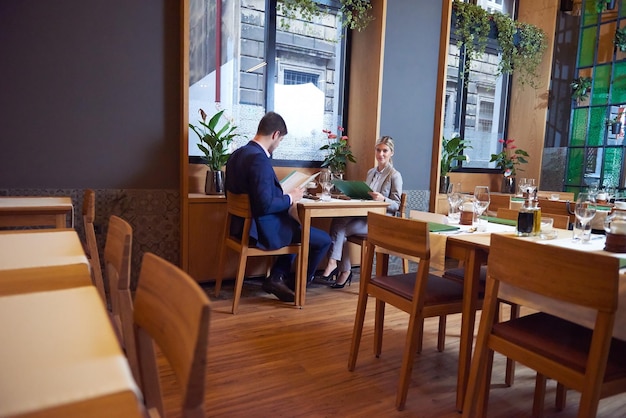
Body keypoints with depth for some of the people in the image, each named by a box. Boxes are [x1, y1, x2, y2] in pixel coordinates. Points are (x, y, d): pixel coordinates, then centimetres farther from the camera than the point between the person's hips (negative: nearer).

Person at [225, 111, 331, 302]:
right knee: (323, 239, 2)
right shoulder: (259, 160, -24)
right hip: (263, 229, -10)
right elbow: (265, 205, -28)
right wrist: (290, 198, -11)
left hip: (245, 224, 10)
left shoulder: (238, 154, 6)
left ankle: (276, 277, 19)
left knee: (297, 228, 30)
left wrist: (283, 195, 11)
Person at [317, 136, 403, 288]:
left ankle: (344, 271, -14)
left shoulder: (395, 176, -4)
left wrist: (382, 199, -27)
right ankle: (333, 264, -25)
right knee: (337, 221, -23)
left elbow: (396, 205, -7)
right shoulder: (370, 172, 17)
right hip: (365, 215, 7)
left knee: (341, 229, -23)